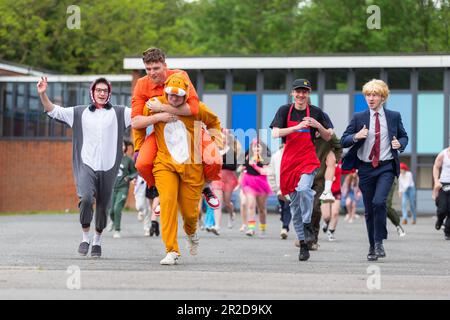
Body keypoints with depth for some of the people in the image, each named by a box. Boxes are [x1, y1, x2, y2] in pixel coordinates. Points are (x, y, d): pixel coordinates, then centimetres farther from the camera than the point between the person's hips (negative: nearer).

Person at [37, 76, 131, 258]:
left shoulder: (118, 113, 8)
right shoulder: (80, 113, 9)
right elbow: (53, 111, 5)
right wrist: (42, 94, -9)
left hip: (108, 168, 1)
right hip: (87, 166, -1)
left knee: (103, 207, 7)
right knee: (86, 198, -24)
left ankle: (97, 241, 28)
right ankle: (85, 238, -8)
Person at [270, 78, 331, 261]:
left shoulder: (316, 112, 5)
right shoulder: (285, 111, 4)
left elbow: (328, 138, 11)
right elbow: (275, 133, -9)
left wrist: (318, 126, -8)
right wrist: (298, 126, -19)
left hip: (309, 159, -2)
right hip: (290, 160, 2)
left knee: (303, 189, -31)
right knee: (295, 205, 3)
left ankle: (307, 225, -9)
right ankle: (303, 245, 12)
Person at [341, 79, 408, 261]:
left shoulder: (394, 116, 4)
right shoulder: (358, 118, 3)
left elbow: (404, 137, 17)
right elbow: (343, 141, 2)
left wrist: (400, 144, -5)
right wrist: (356, 137, -19)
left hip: (386, 167, -2)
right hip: (366, 168, 2)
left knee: (379, 202, -22)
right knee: (369, 210, 6)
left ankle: (379, 242, -9)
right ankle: (372, 247, 20)